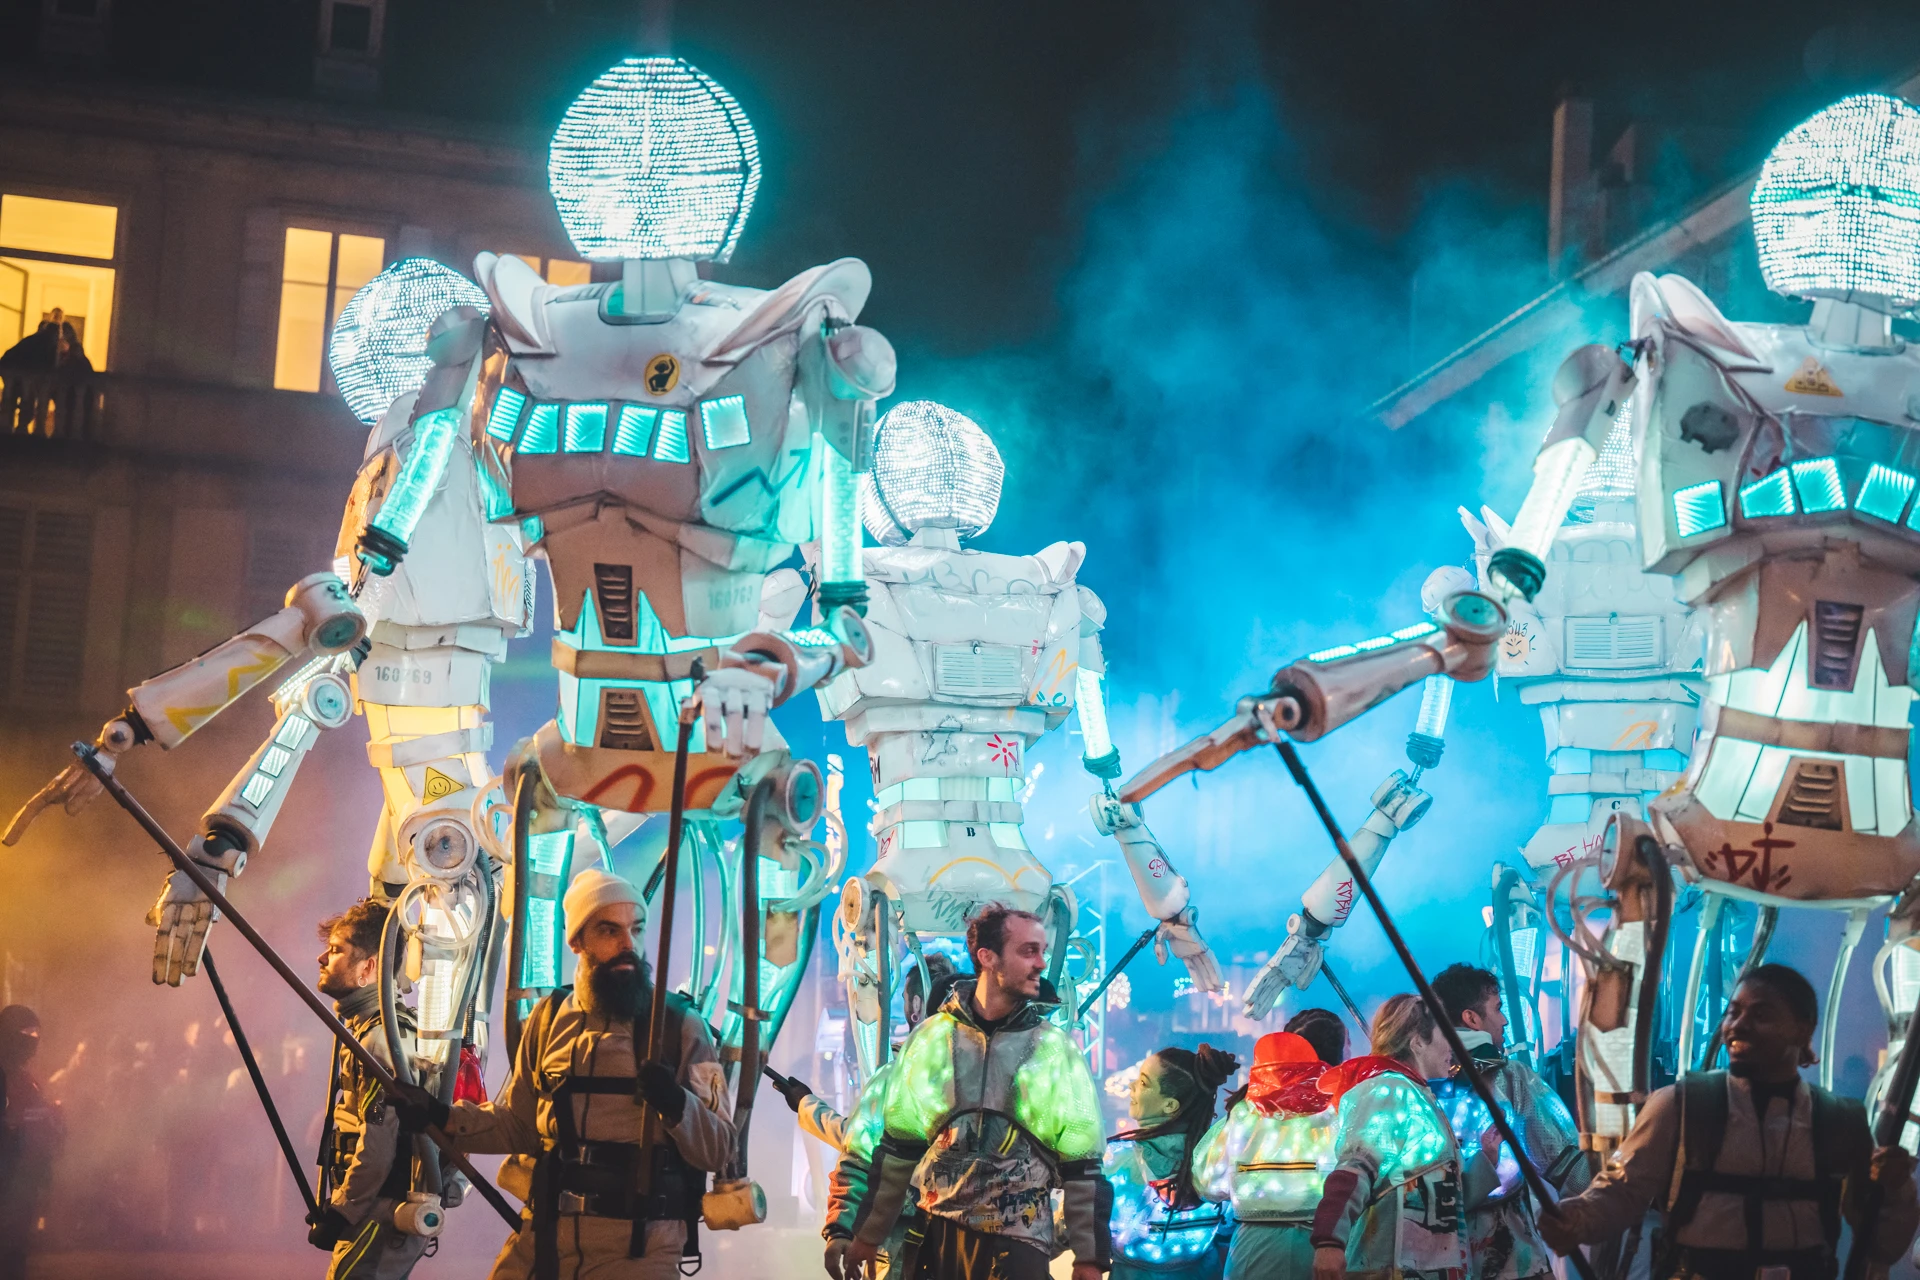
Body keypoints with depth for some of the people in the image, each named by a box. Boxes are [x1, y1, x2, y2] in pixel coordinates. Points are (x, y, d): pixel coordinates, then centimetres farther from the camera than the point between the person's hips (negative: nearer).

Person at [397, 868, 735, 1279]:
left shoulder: (679, 1025, -2)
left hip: (639, 1244, -3)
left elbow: (719, 1149, -4)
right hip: (545, 1234, 3)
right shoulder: (550, 1018, 9)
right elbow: (516, 1125, 20)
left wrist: (677, 1105, -22)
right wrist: (444, 1118, 6)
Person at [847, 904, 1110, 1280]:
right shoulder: (931, 1038, 3)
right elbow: (897, 1147, 9)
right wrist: (868, 1235, 10)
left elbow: (1082, 1163, 0)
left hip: (1018, 1244, -2)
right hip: (935, 1234, 2)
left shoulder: (1055, 1049, -1)